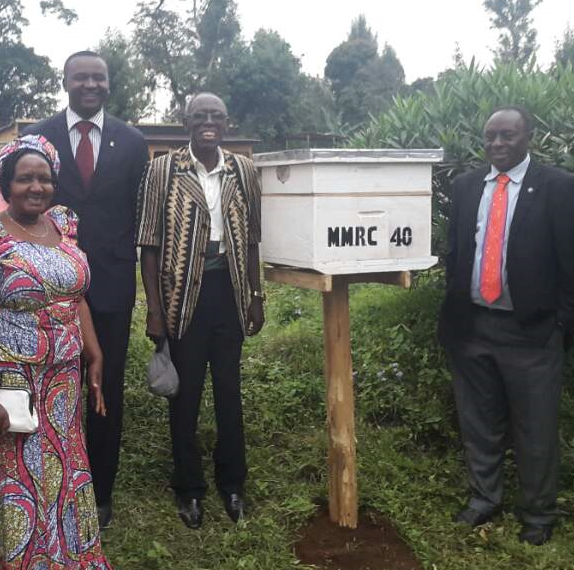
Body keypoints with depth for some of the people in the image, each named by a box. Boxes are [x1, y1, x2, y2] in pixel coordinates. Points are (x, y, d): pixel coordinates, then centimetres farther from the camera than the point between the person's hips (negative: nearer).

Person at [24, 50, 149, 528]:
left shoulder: (132, 142, 3)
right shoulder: (36, 137, 1)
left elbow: (140, 215, 5)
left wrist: (132, 267, 2)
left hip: (112, 283, 1)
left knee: (108, 390, 11)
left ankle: (101, 492, 27)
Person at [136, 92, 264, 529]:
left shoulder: (243, 170, 4)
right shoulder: (163, 170, -4)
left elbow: (251, 239, 9)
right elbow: (150, 242, -4)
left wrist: (256, 296, 7)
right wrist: (154, 308, -8)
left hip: (228, 288, 2)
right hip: (183, 291, -2)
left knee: (229, 387, 13)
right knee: (185, 391, 9)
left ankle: (232, 482, 30)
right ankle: (189, 488, 26)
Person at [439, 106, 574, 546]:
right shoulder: (466, 185, 7)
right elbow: (456, 250, 10)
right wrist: (452, 312, 7)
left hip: (530, 329, -4)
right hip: (471, 325, 4)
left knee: (535, 429, 9)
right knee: (479, 422, 17)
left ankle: (538, 515, 29)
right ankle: (484, 499, 36)